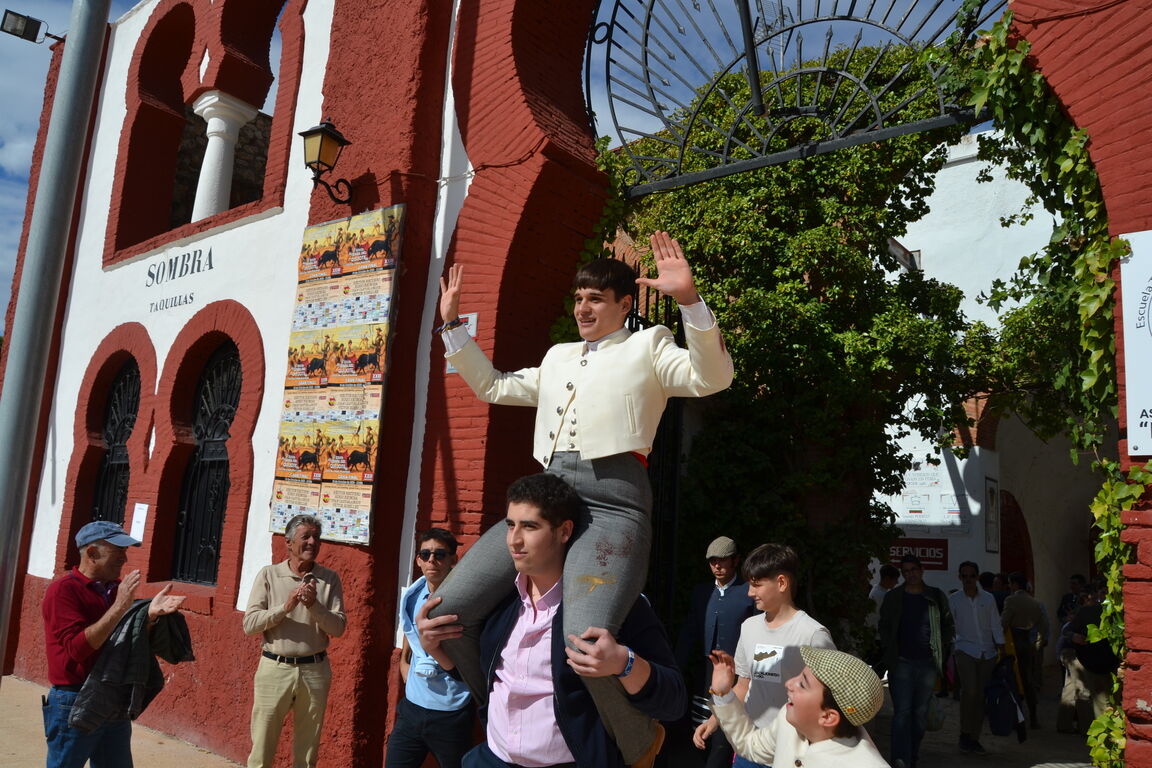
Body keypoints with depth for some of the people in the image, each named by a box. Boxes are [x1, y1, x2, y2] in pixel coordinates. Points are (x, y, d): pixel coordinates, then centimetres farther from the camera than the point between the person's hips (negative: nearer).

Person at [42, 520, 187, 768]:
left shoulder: (118, 589, 7)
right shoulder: (63, 590, -12)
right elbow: (78, 648, -23)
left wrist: (151, 615, -14)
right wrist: (119, 606, -25)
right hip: (74, 704, -6)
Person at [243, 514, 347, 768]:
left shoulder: (330, 579, 0)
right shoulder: (269, 574, -2)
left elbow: (338, 628, -5)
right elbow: (249, 624, -6)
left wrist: (314, 605, -20)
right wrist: (285, 607, -19)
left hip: (315, 671, 1)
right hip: (274, 669, -1)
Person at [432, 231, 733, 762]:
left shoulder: (647, 345, 11)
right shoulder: (558, 358, 28)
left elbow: (712, 378, -6)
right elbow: (491, 386, 36)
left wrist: (689, 300, -18)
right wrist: (453, 324, 31)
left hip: (610, 502, -6)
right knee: (448, 611, -3)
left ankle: (639, 742, 3)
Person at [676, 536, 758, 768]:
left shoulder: (750, 592, -3)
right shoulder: (701, 591, 11)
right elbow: (689, 633, 12)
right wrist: (677, 671, 6)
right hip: (705, 676, 5)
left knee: (724, 738, -9)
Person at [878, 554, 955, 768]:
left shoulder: (937, 597, 7)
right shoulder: (892, 598, 6)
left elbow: (948, 626, 14)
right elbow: (884, 627, 11)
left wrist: (943, 651, 5)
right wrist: (888, 652, 1)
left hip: (928, 663, 2)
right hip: (901, 663, -1)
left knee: (921, 712, 10)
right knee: (902, 711, -9)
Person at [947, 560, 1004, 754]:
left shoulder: (988, 599, 6)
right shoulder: (953, 599, 1)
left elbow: (996, 626, 8)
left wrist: (1002, 651, 2)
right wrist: (949, 651, -2)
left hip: (988, 653, 3)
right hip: (965, 649, -2)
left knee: (981, 695, 2)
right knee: (970, 690, -20)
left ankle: (974, 738, 13)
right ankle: (964, 734, -6)